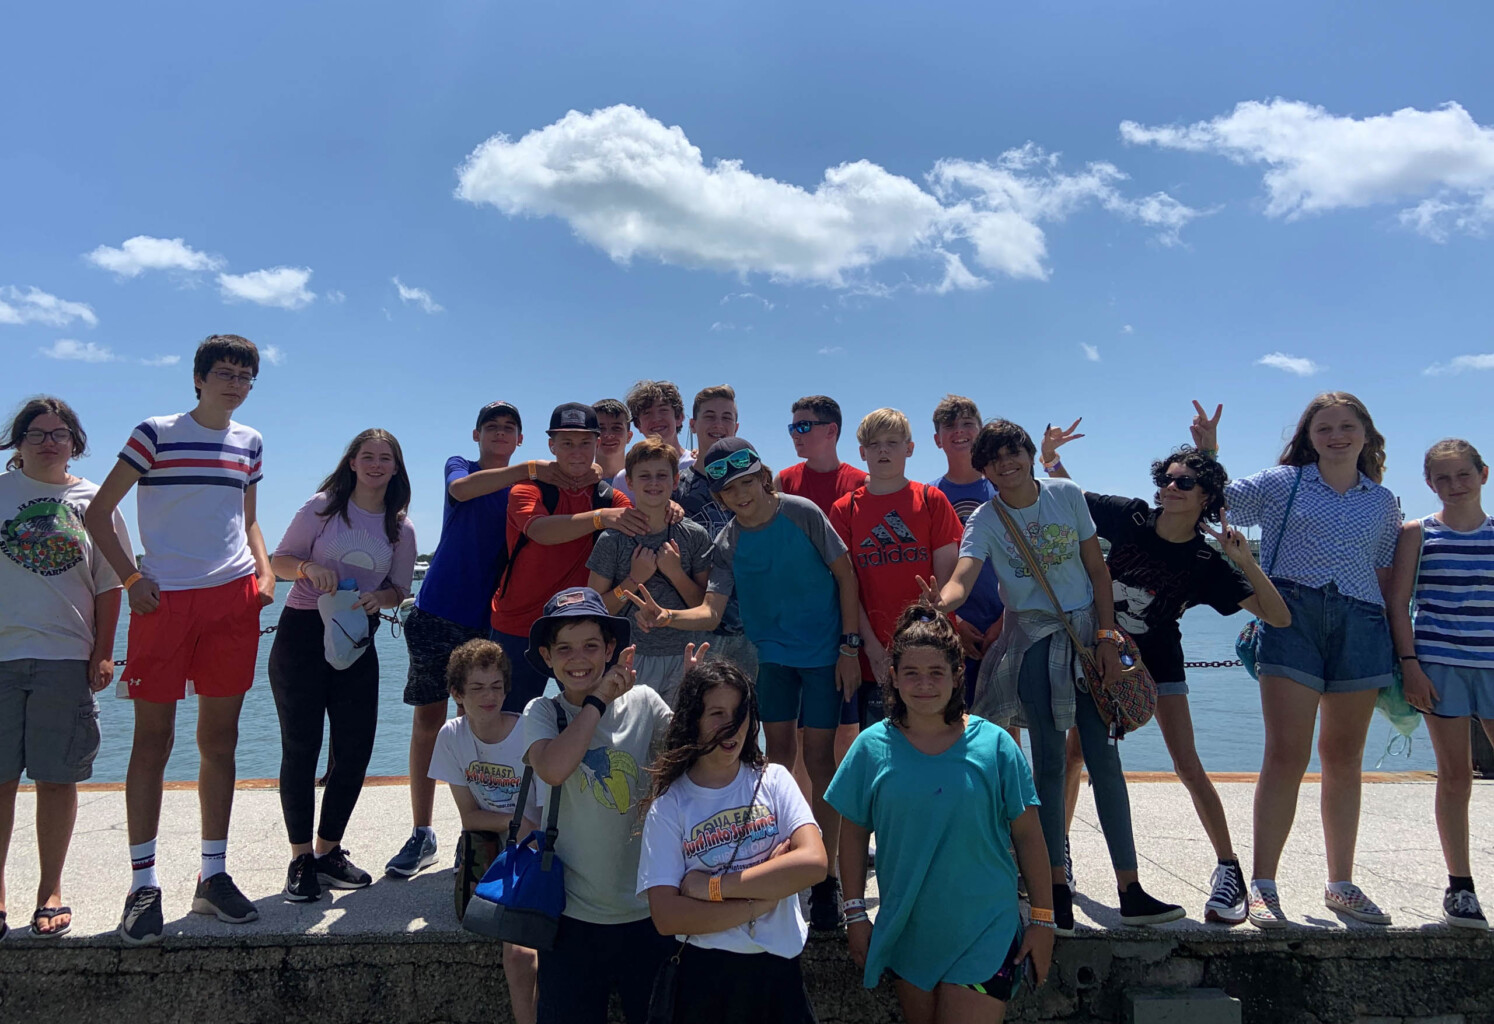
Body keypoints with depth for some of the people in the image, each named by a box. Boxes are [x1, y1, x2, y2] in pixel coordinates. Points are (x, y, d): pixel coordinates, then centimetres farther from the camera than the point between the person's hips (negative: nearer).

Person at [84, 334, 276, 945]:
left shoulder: (250, 443, 15)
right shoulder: (155, 434, 1)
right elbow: (98, 512, 2)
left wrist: (265, 573, 6)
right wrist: (132, 578, -8)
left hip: (234, 598, 4)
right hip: (165, 598, -4)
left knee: (219, 739, 7)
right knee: (153, 740, -2)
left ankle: (213, 877, 16)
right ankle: (143, 884, 7)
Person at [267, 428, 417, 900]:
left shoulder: (401, 529, 6)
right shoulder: (322, 507, 0)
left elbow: (400, 590, 12)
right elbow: (279, 560, 3)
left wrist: (380, 597, -11)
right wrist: (308, 567, -18)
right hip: (302, 634, -3)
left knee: (355, 749, 3)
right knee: (301, 746, -2)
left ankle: (328, 850, 21)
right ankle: (301, 858, 10)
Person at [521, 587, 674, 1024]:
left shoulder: (641, 702, -3)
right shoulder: (542, 713, -6)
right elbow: (552, 769, -25)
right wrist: (598, 700, -19)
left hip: (647, 909, 1)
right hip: (574, 916, -1)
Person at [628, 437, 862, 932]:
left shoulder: (802, 513, -14)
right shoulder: (727, 545, -7)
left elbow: (845, 575, -7)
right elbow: (711, 612, -18)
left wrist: (849, 646, -9)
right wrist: (667, 617, -39)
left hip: (825, 652, -3)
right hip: (773, 653, 3)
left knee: (818, 757, -2)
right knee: (779, 752, 5)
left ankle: (824, 876, 10)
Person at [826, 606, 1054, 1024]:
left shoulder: (994, 745, -9)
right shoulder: (871, 747, -5)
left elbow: (1027, 835, -3)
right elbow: (853, 834, 3)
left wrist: (1043, 919, 0)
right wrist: (855, 914, 2)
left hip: (984, 935, -2)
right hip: (907, 934, 2)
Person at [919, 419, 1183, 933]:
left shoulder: (1067, 494, 1)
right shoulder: (985, 520, -5)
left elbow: (1097, 570, 6)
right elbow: (962, 578, -22)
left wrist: (1107, 637, -1)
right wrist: (941, 601, -45)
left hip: (1086, 633, 1)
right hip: (1032, 640, -1)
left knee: (1104, 758, 0)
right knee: (1048, 762, 2)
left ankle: (1130, 889, 7)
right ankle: (1057, 889, 12)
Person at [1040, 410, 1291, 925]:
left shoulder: (1207, 563, -16)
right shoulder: (1129, 517, -13)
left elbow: (1280, 617, -19)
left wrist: (1247, 562, -29)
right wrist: (1050, 457, -20)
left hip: (1158, 661, -1)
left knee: (1189, 769, -6)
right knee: (1075, 752, 3)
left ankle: (1230, 871, 8)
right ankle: (1059, 849, 21)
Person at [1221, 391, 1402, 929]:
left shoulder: (1383, 502, 16)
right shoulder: (1282, 483, 7)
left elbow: (1386, 578, 18)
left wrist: (1399, 649, 13)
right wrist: (1207, 452, -6)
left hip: (1360, 625, 4)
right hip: (1293, 618, -3)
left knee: (1343, 758, 10)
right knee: (1287, 754, -9)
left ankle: (1341, 884, 21)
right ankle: (1262, 886, -3)